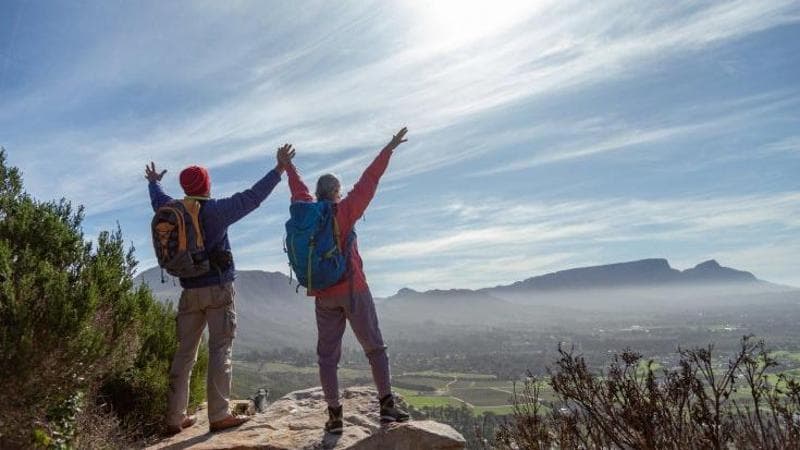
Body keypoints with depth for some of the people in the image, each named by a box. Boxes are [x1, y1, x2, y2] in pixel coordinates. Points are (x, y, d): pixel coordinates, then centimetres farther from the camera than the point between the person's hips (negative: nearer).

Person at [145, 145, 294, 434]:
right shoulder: (216, 210, -11)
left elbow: (158, 201, 29)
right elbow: (252, 197, -10)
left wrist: (153, 182, 51)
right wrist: (280, 169, -4)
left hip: (189, 291, 6)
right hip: (218, 288, -6)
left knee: (185, 352, 11)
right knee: (220, 350, -2)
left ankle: (175, 418, 17)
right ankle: (219, 415, -1)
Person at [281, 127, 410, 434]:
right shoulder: (344, 210, -6)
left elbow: (298, 190, 23)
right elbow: (368, 182, -7)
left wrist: (288, 166, 41)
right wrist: (390, 148, -2)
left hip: (323, 295, 4)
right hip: (352, 290, -4)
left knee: (327, 356, 8)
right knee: (374, 348, 5)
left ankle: (334, 415, 8)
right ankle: (387, 405, 3)